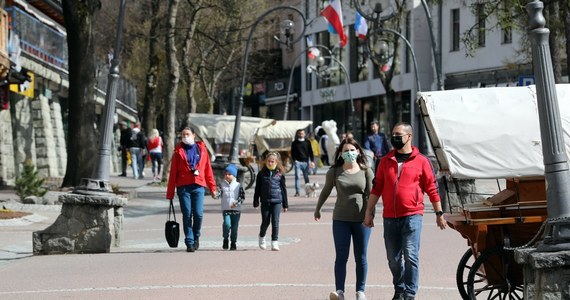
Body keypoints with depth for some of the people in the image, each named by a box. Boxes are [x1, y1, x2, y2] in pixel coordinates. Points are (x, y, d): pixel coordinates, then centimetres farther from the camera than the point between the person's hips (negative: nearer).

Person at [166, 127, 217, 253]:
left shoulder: (201, 149, 12)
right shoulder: (178, 151, 9)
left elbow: (208, 169, 12)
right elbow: (173, 172, 7)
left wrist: (212, 187, 7)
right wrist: (170, 192, 2)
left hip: (198, 186, 0)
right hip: (183, 187, 0)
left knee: (198, 214, -7)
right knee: (187, 215, -2)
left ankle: (196, 237, 17)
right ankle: (189, 242, 4)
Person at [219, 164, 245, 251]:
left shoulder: (238, 186, 2)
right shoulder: (223, 185, 6)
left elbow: (242, 196, 0)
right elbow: (221, 195, 12)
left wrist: (236, 203, -13)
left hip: (236, 209, 0)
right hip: (226, 209, 0)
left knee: (234, 227, 3)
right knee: (227, 224, -19)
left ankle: (233, 243, 15)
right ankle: (225, 239, 2)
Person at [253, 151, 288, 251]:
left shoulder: (280, 174, 4)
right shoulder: (261, 174, 5)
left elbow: (283, 189, 8)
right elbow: (257, 188, 10)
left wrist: (285, 204, 8)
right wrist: (256, 201, 6)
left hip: (277, 201, -1)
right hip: (265, 201, 1)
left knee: (275, 222, -5)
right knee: (265, 222, 4)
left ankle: (275, 242, 0)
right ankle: (262, 237, 31)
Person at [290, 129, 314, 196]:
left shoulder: (307, 142, 7)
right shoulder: (294, 143, 6)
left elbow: (311, 152, 7)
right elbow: (292, 153, 7)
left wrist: (312, 161, -2)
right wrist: (294, 160, -8)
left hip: (306, 162, 1)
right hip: (298, 162, -1)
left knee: (306, 177, 4)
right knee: (297, 177, -8)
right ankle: (297, 192, -7)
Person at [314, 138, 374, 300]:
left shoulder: (366, 171, 1)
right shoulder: (334, 171, 2)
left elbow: (371, 194, 0)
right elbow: (326, 191, 14)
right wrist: (317, 209, 23)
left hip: (361, 219, 0)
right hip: (340, 220, 0)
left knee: (361, 257, 6)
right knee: (341, 256, -4)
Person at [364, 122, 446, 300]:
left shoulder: (421, 161, 0)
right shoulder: (386, 161, 11)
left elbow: (432, 189, 4)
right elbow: (377, 188, 14)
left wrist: (439, 213, 6)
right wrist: (369, 211, 10)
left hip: (412, 216, -4)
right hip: (390, 217, 4)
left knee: (410, 256, -10)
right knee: (393, 259, 10)